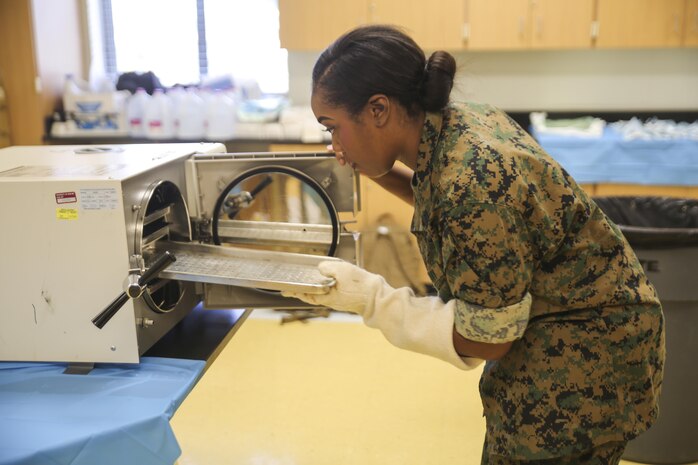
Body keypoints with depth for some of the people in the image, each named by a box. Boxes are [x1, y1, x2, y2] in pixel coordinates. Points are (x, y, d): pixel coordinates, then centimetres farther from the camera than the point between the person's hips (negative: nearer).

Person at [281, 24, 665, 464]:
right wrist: (382, 172, 2)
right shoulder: (464, 120, -6)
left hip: (586, 358, -8)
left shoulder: (472, 186, -32)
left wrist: (371, 299, -22)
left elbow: (487, 339, -21)